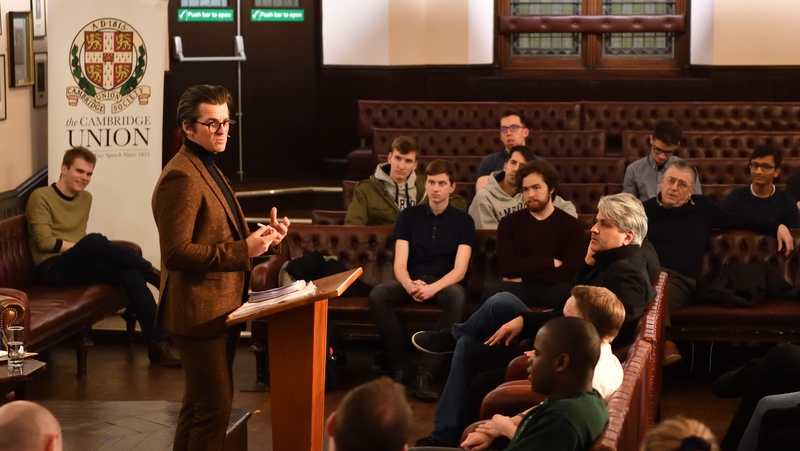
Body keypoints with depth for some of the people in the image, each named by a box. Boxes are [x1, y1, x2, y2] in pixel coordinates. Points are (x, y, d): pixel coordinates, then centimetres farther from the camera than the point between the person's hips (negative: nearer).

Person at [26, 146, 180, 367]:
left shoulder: (85, 198, 17)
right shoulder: (41, 197, -4)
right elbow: (44, 242, -12)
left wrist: (91, 248, -7)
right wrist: (89, 247, -13)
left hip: (78, 265, 6)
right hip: (52, 269, -6)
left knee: (131, 273, -22)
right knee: (94, 241, -35)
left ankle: (157, 345, -26)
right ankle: (152, 272, -18)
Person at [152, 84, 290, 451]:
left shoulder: (207, 170, 15)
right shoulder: (181, 177, -17)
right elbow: (177, 252, -24)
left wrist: (264, 239, 5)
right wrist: (243, 250, -25)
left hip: (220, 308, 10)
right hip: (199, 312, -10)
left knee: (199, 405, 18)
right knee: (215, 407, -7)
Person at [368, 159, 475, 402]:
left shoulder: (463, 220, 4)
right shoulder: (409, 215, 8)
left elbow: (459, 269, -7)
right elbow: (399, 264, -1)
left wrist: (432, 288, -27)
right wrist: (410, 285, -25)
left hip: (444, 283, -2)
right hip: (412, 281, 2)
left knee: (457, 296, -38)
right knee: (377, 295, -30)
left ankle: (424, 373, -38)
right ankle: (401, 367, -24)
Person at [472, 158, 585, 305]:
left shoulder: (572, 225, 8)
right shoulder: (509, 223, 12)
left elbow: (572, 271, -6)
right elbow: (507, 267, -2)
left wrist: (524, 278, -6)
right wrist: (551, 262, -5)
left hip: (555, 289, -1)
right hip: (520, 288, 2)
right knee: (491, 293, -34)